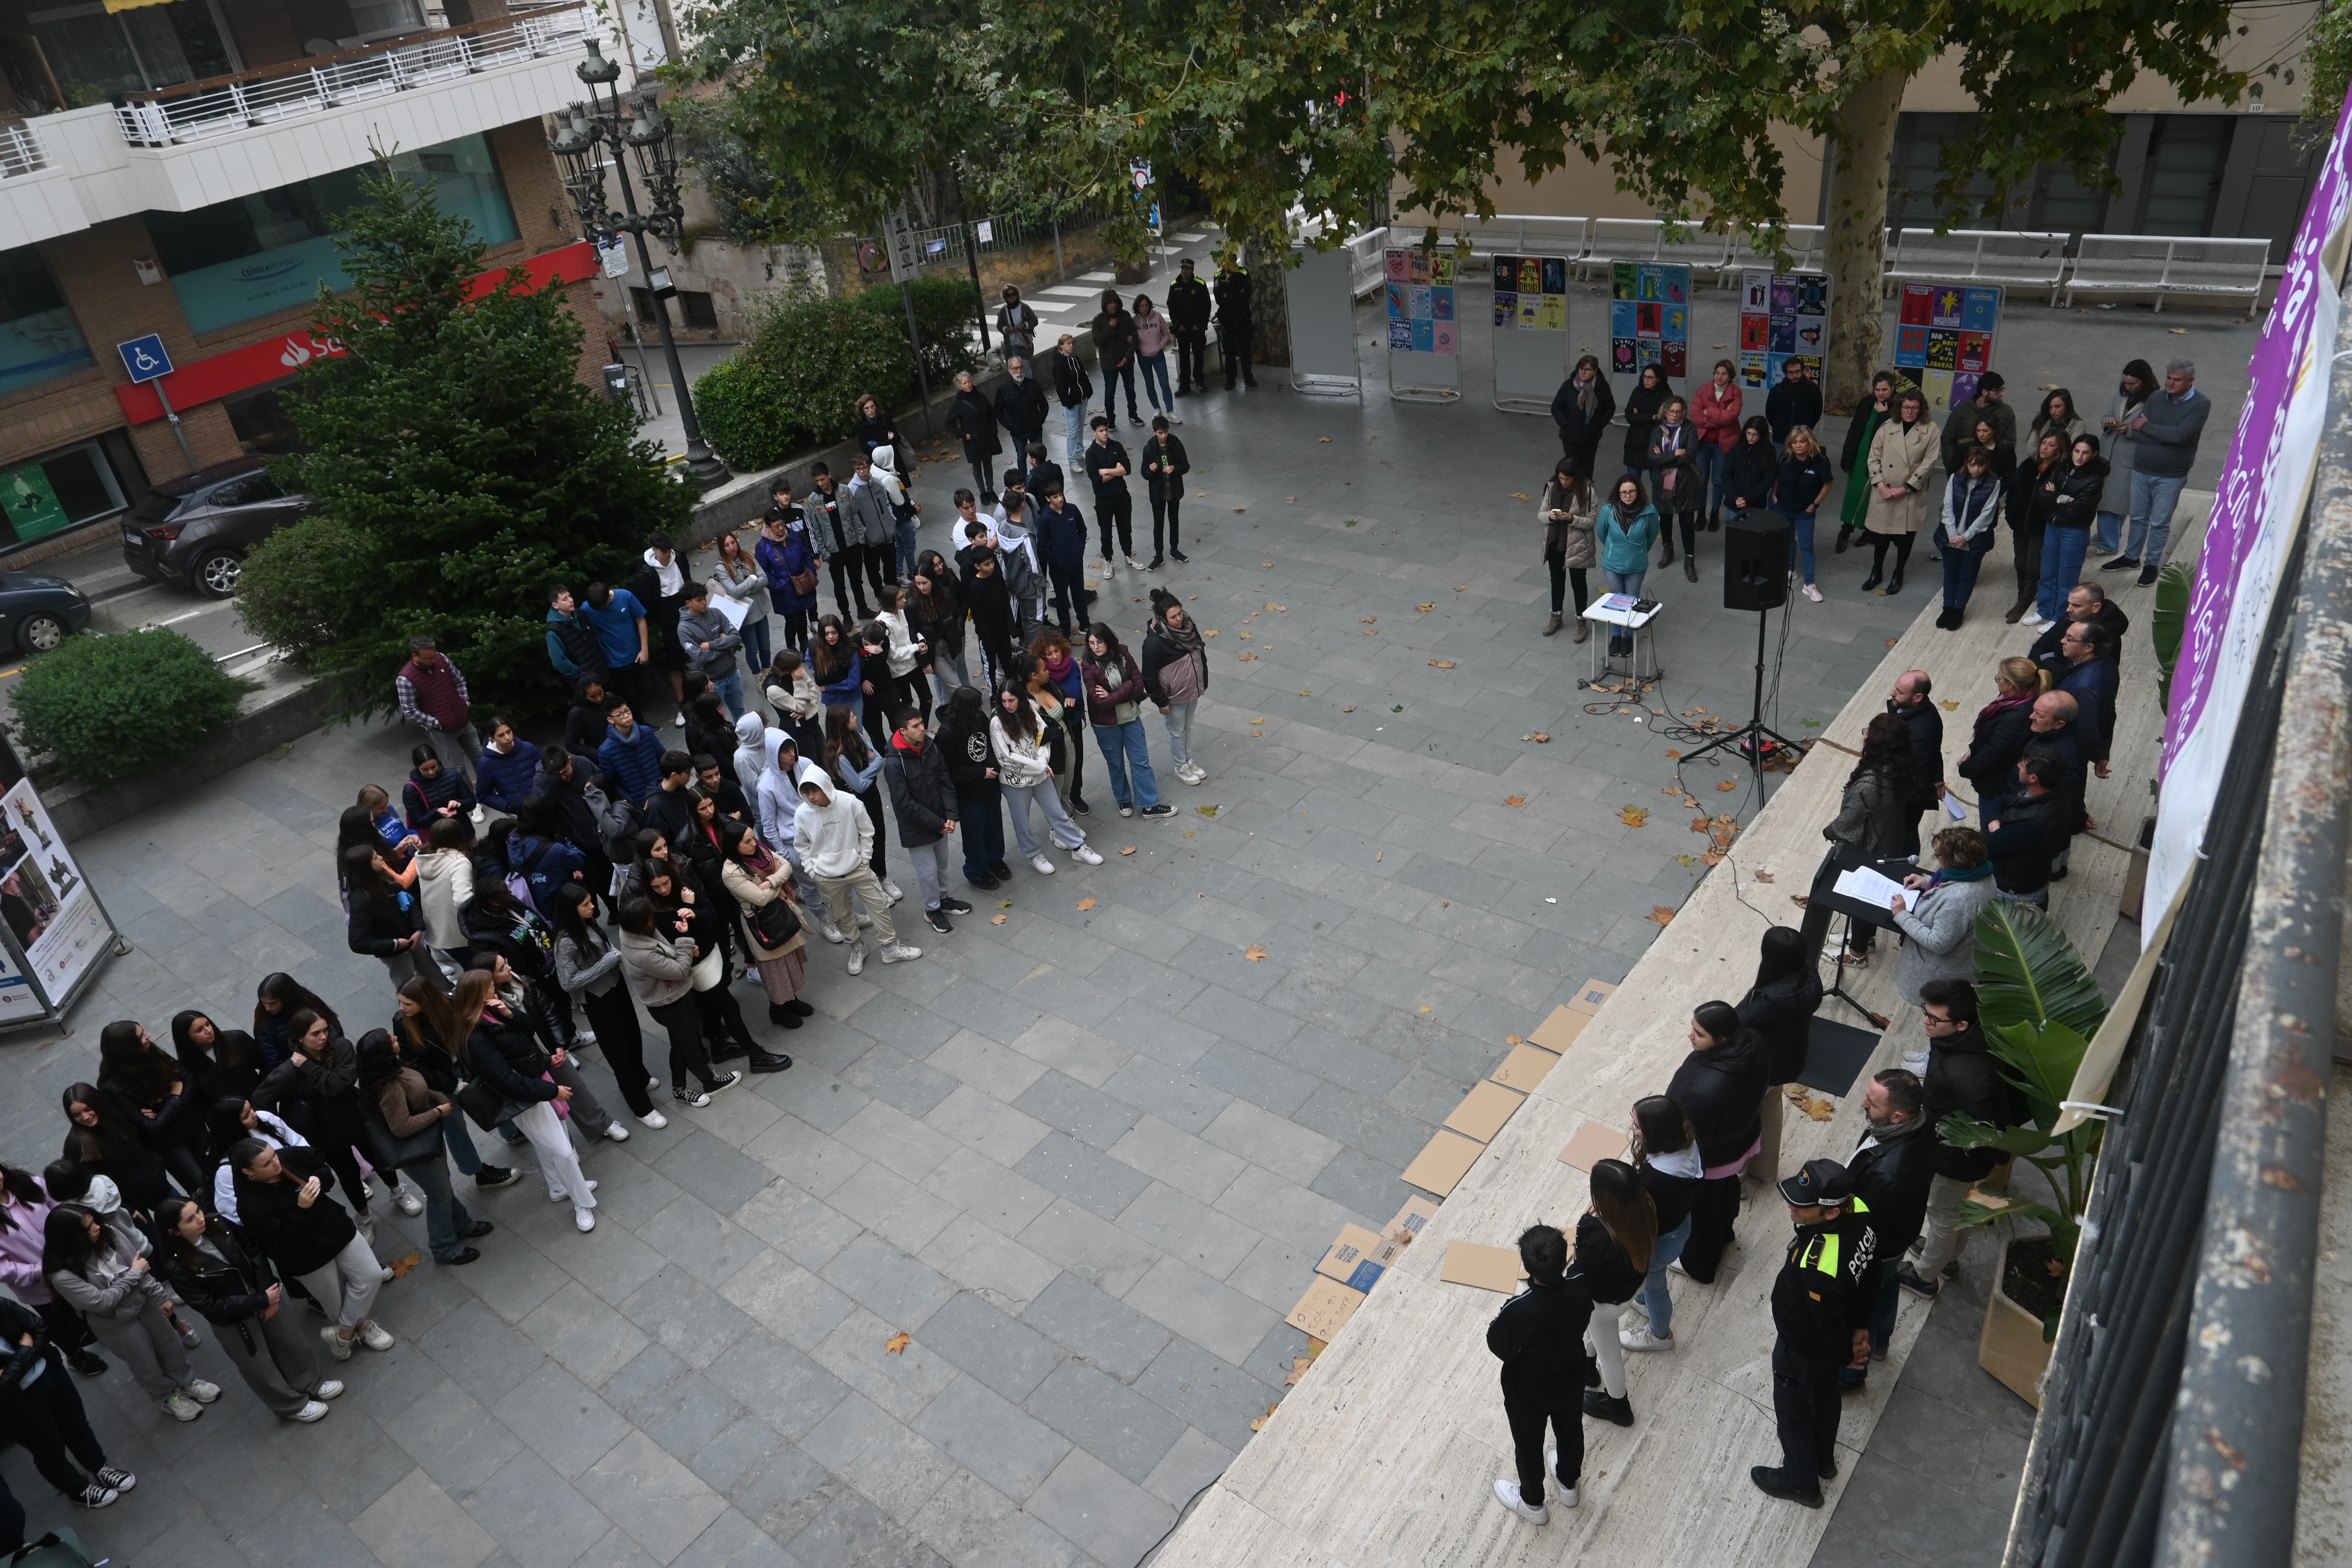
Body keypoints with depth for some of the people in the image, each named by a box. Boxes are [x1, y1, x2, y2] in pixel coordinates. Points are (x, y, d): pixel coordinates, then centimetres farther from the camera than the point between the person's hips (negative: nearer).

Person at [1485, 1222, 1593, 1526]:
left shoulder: (1518, 1311, -42)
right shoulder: (1582, 1292, -30)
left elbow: (1497, 1345, -22)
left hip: (1528, 1394, -4)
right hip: (1572, 1384, 4)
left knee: (1529, 1445, 25)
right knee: (1570, 1432, 32)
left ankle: (1532, 1502, 50)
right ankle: (1568, 1484, 60)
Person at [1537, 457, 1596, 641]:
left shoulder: (1587, 491, -16)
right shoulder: (1552, 487, -5)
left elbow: (1591, 521, -13)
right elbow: (1540, 514, 0)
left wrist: (1571, 519, -29)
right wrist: (1549, 516, -22)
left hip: (1577, 546, -4)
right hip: (1554, 544, 4)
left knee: (1578, 583, 10)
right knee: (1557, 581, 19)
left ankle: (1581, 622, 25)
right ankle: (1556, 617, 37)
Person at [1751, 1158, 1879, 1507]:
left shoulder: (1817, 1268, -47)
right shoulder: (1858, 1210, -24)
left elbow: (1829, 1321, -27)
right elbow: (1869, 1274, -5)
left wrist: (1844, 1356, -6)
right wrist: (1861, 1326, 7)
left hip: (1803, 1349, -7)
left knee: (1792, 1409, 21)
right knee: (1825, 1394, 32)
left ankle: (1801, 1482, 46)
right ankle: (1824, 1460, 58)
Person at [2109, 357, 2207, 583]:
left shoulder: (2201, 404, -12)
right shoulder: (2157, 398, 1)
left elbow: (2180, 435, -24)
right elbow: (2135, 431, -6)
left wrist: (2146, 427, -14)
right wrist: (2165, 436, -19)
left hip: (2170, 476, -4)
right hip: (2141, 470, 4)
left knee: (2160, 523, 7)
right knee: (2138, 518, 17)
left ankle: (2151, 565, 19)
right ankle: (2131, 558, 31)